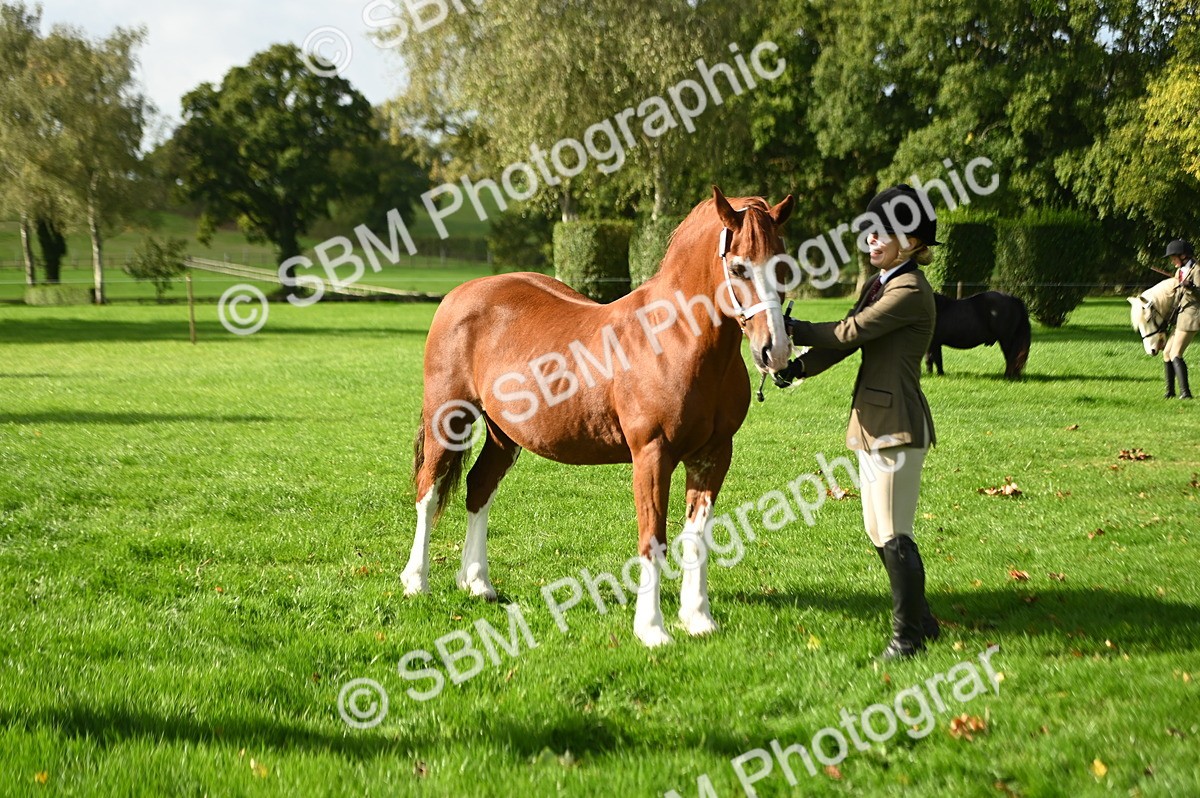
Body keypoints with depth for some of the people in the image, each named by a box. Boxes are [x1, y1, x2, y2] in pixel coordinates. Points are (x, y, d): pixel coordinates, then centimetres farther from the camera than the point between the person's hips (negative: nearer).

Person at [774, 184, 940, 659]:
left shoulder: (910, 291, -15)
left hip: (896, 423, -10)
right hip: (872, 420, 10)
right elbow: (845, 342, 9)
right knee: (878, 531, 16)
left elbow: (850, 332, -17)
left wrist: (792, 331, -7)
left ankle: (909, 634, 6)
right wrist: (800, 366, -5)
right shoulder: (877, 285, 15)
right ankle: (921, 620, 28)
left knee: (893, 535, -5)